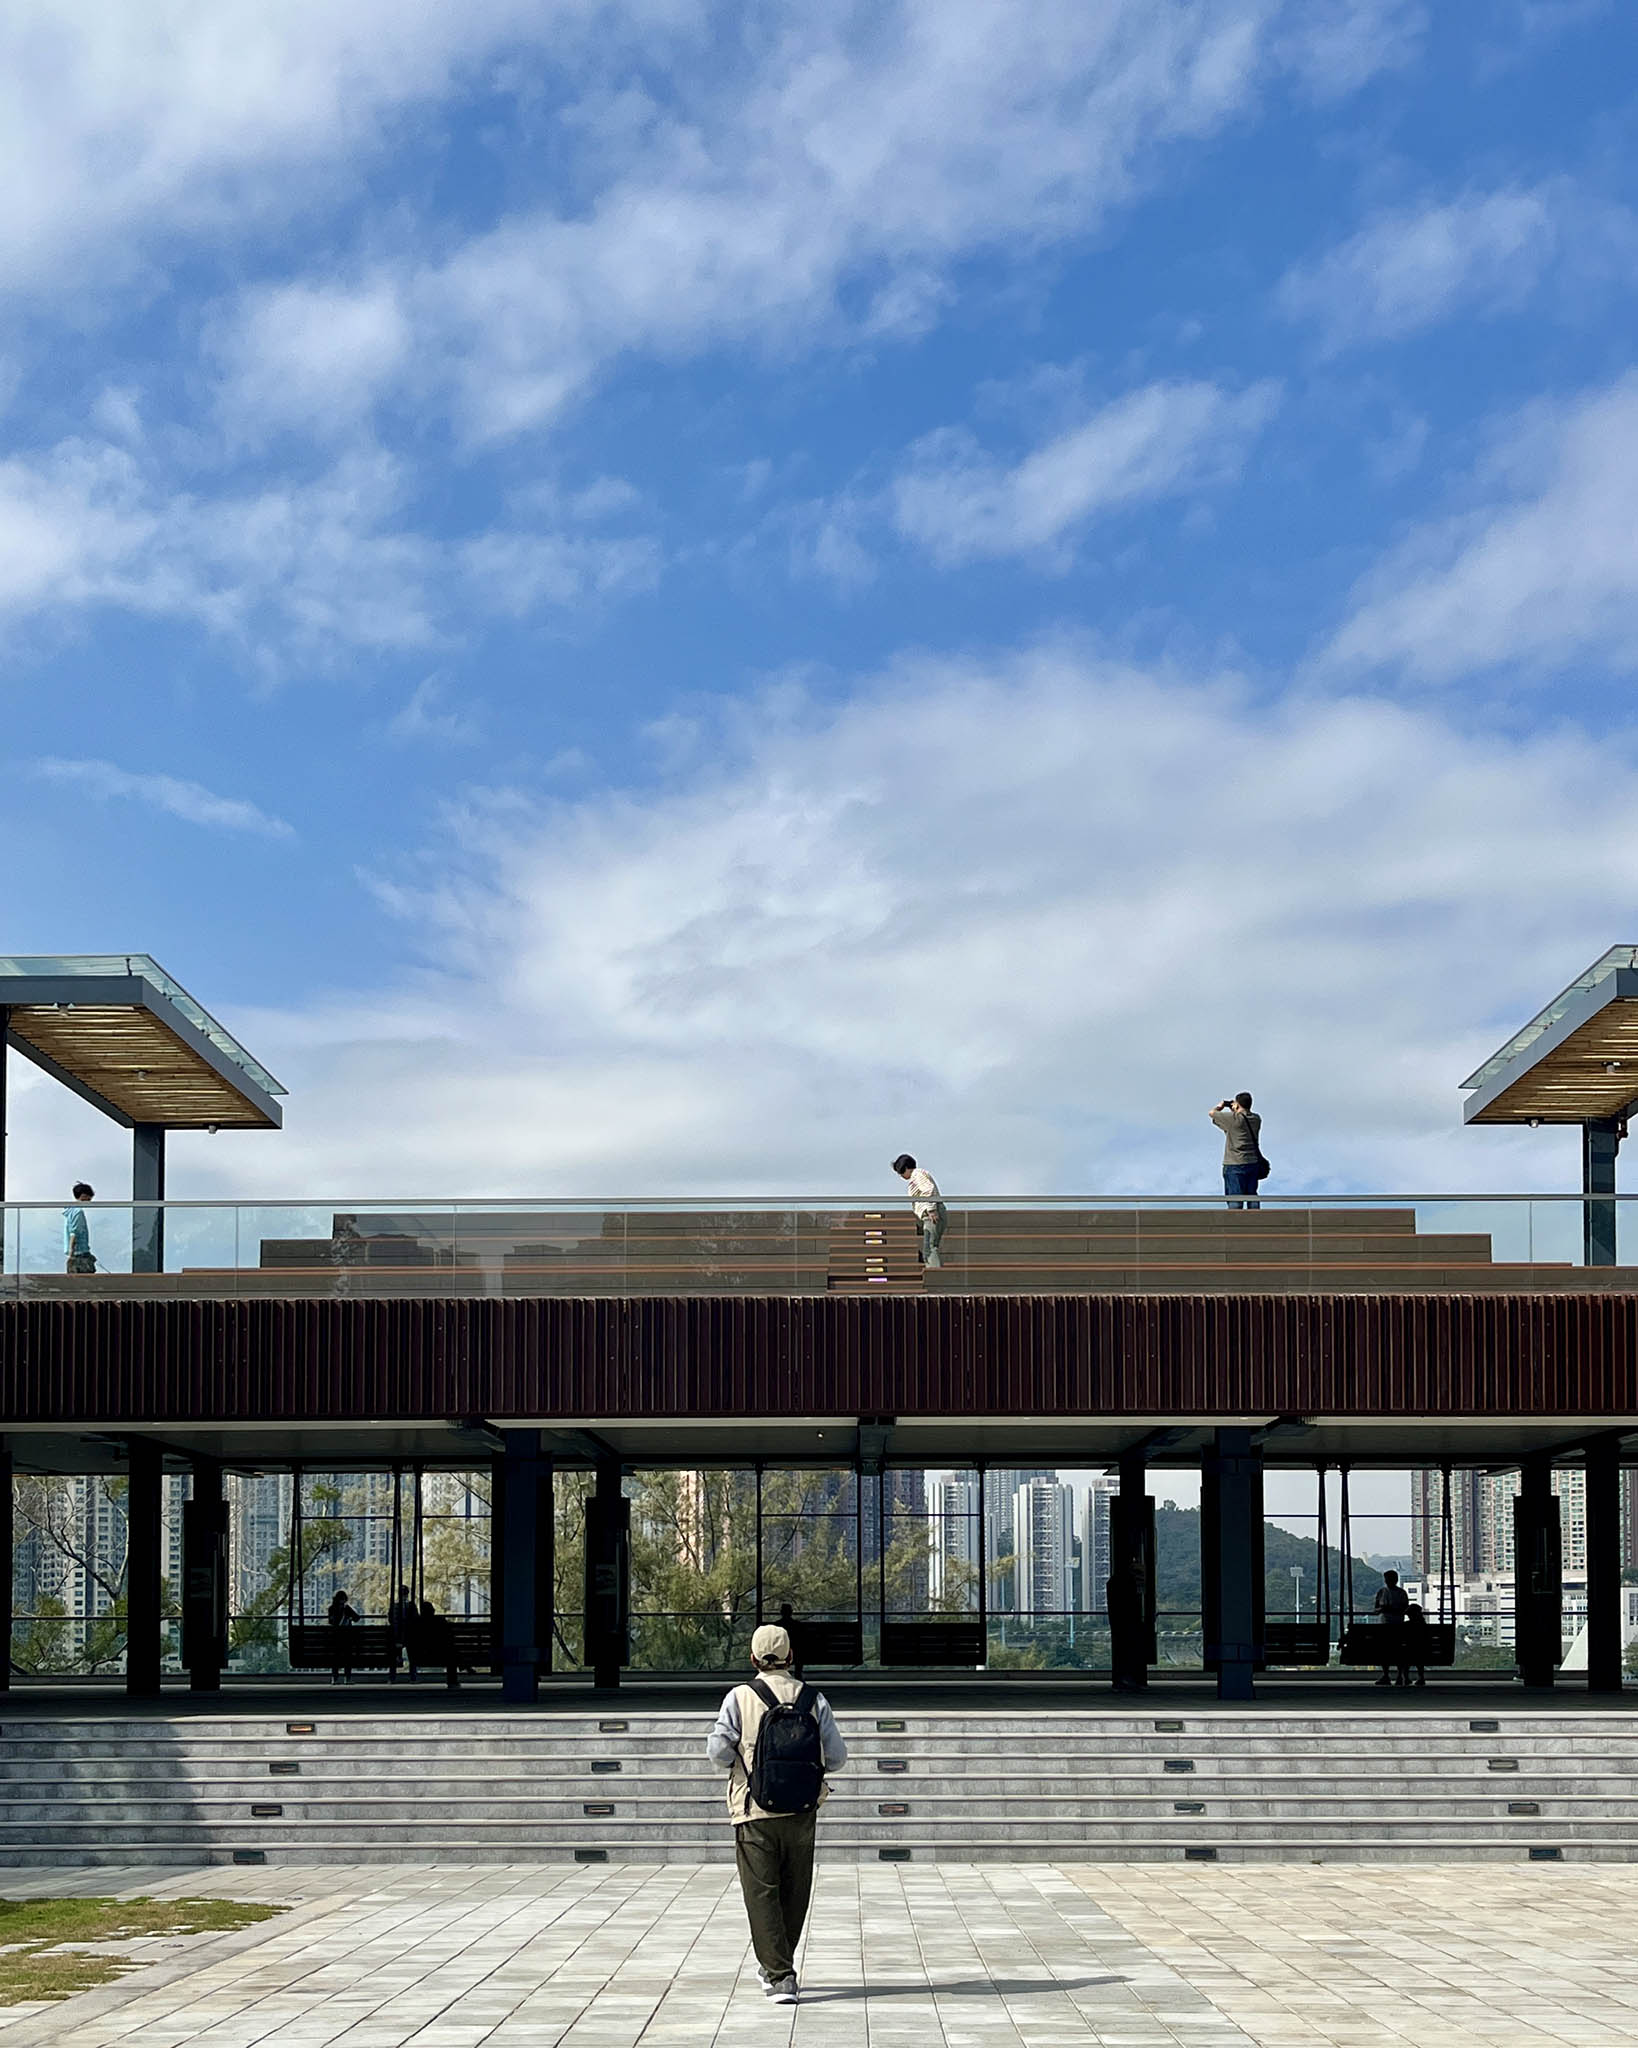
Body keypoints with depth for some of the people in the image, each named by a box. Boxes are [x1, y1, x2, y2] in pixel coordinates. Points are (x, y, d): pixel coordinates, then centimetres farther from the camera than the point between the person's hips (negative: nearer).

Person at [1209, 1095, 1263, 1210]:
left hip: (1235, 1165, -6)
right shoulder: (1256, 1119, 3)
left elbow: (1211, 1113, -4)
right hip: (1253, 1163, 6)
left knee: (1235, 1200, -5)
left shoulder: (1233, 1118, -15)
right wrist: (1235, 1111, 25)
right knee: (1252, 1195, 12)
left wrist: (1220, 1106, 15)